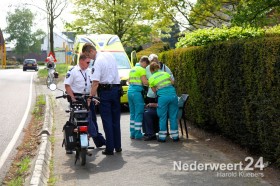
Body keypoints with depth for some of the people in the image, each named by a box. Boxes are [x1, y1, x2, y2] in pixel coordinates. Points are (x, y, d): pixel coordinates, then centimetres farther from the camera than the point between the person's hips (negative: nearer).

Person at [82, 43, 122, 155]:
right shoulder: (109, 55, 8)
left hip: (105, 90, -7)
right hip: (116, 89, 7)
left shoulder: (98, 62, -15)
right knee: (116, 119, 12)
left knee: (107, 120, -1)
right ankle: (118, 146, 17)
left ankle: (110, 148, 0)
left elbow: (95, 83, -22)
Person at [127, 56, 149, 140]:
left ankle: (132, 133, 14)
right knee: (139, 113, -4)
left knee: (132, 113, 13)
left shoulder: (132, 69, 18)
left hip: (130, 91, 8)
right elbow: (145, 82, -13)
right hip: (137, 92, -8)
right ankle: (138, 134, -4)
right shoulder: (142, 70, -7)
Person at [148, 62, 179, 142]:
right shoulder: (165, 73, 13)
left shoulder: (151, 78, 5)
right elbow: (172, 82, 20)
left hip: (163, 97, -3)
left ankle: (162, 137, 12)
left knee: (162, 117, 9)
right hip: (173, 94, 3)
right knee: (173, 117, 10)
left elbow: (154, 90, 12)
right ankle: (175, 136, 16)